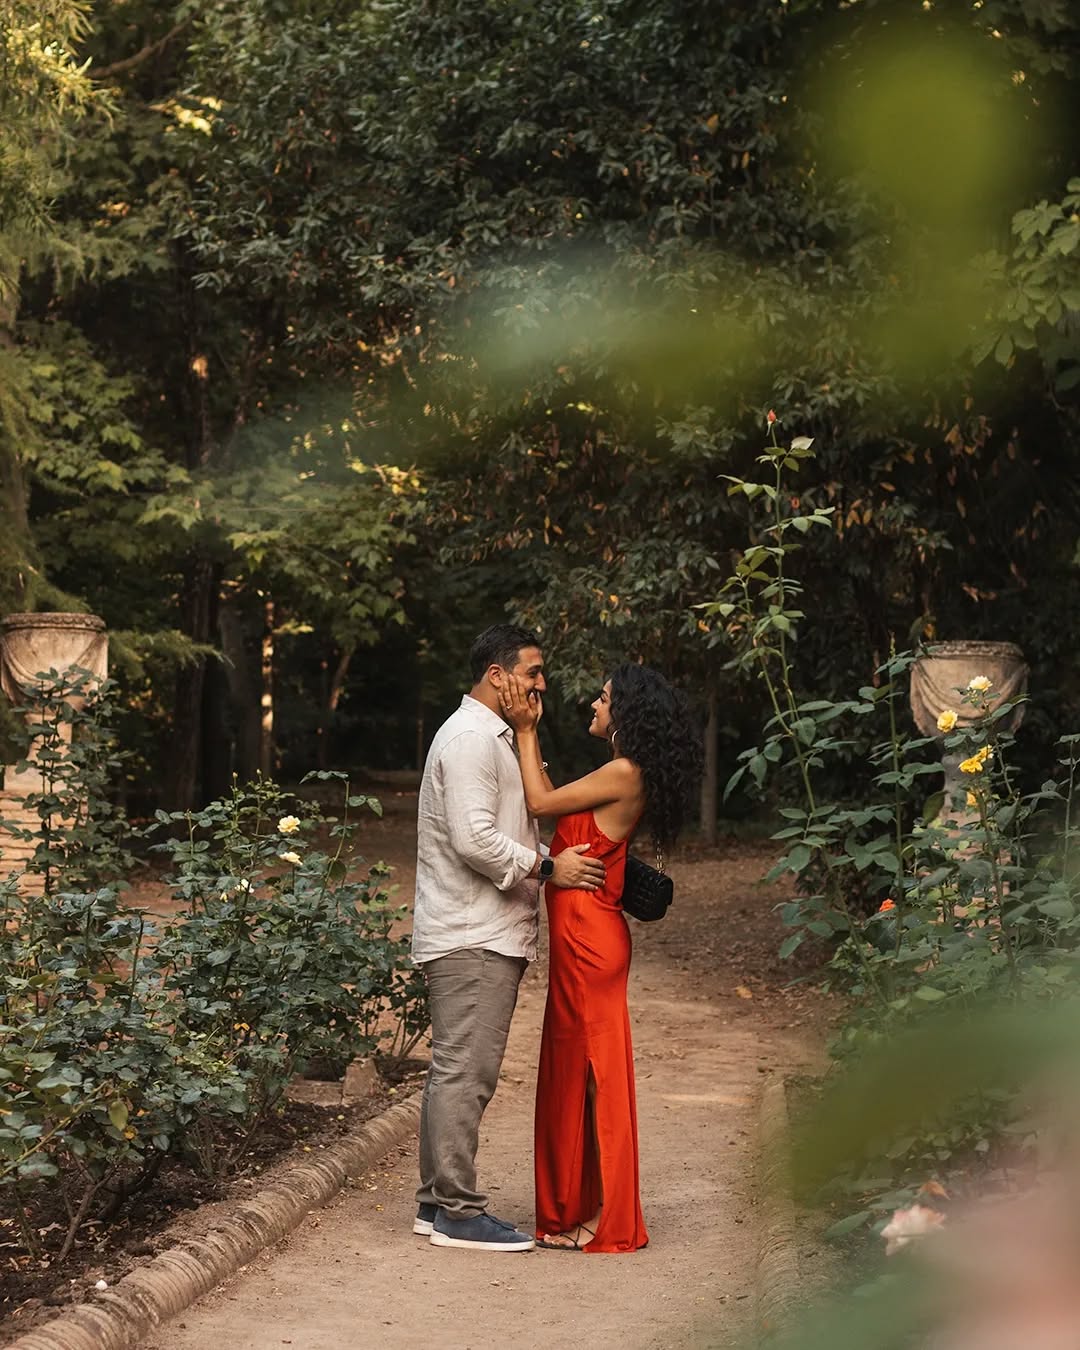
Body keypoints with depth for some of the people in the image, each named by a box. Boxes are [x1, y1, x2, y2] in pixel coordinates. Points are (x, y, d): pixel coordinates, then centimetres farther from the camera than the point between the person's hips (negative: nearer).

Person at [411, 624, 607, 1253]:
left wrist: (551, 860, 13)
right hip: (472, 938, -11)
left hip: (483, 934, 11)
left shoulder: (492, 737, 22)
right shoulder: (470, 738, -13)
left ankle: (438, 1201, 18)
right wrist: (547, 868, -14)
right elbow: (474, 840, -22)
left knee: (458, 1071, 13)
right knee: (465, 1071, -8)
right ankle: (459, 1210, -6)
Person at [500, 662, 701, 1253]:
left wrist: (525, 731, 0)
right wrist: (530, 731, 19)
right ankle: (580, 1209, 23)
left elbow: (540, 802, -10)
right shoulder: (622, 775, 14)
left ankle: (604, 1221, 4)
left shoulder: (624, 773, -15)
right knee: (580, 1069, 14)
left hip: (589, 937, -10)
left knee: (591, 1070, -3)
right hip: (582, 936, 10)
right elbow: (550, 800, 18)